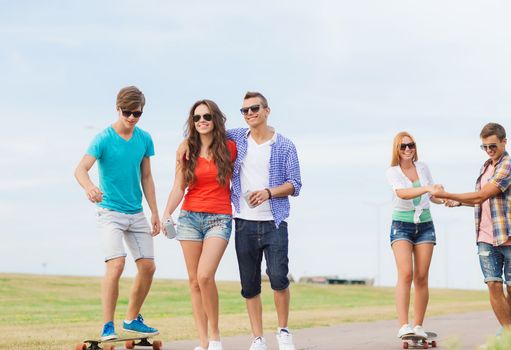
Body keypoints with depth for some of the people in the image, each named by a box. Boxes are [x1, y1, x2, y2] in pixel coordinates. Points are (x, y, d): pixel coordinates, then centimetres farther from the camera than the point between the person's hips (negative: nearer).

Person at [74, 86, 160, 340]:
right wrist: (89, 187, -45)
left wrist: (155, 213, 10)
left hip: (137, 213, 6)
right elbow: (81, 169, -23)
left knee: (148, 267, 5)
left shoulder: (144, 139, 4)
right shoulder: (104, 139, -12)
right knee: (116, 264, -21)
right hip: (110, 212, -6)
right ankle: (107, 326, -15)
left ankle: (132, 319, 24)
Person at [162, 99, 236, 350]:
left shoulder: (229, 148, 1)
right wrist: (167, 213, -11)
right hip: (190, 217, 3)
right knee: (194, 281, 2)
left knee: (205, 275, -20)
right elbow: (178, 188, 3)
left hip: (219, 218, -3)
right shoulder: (187, 151, 6)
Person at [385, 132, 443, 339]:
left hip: (425, 225, 4)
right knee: (405, 274, -18)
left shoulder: (423, 167, 8)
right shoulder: (392, 172, -5)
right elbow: (402, 193, -25)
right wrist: (426, 188, -39)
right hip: (401, 226, -4)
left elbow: (432, 196, 18)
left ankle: (418, 326, 3)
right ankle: (403, 326, -24)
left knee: (421, 277, -2)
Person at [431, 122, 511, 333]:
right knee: (494, 286, -5)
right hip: (486, 238, 6)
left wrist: (446, 195, -14)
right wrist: (458, 203, 11)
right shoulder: (486, 167, 15)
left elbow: (480, 197, -17)